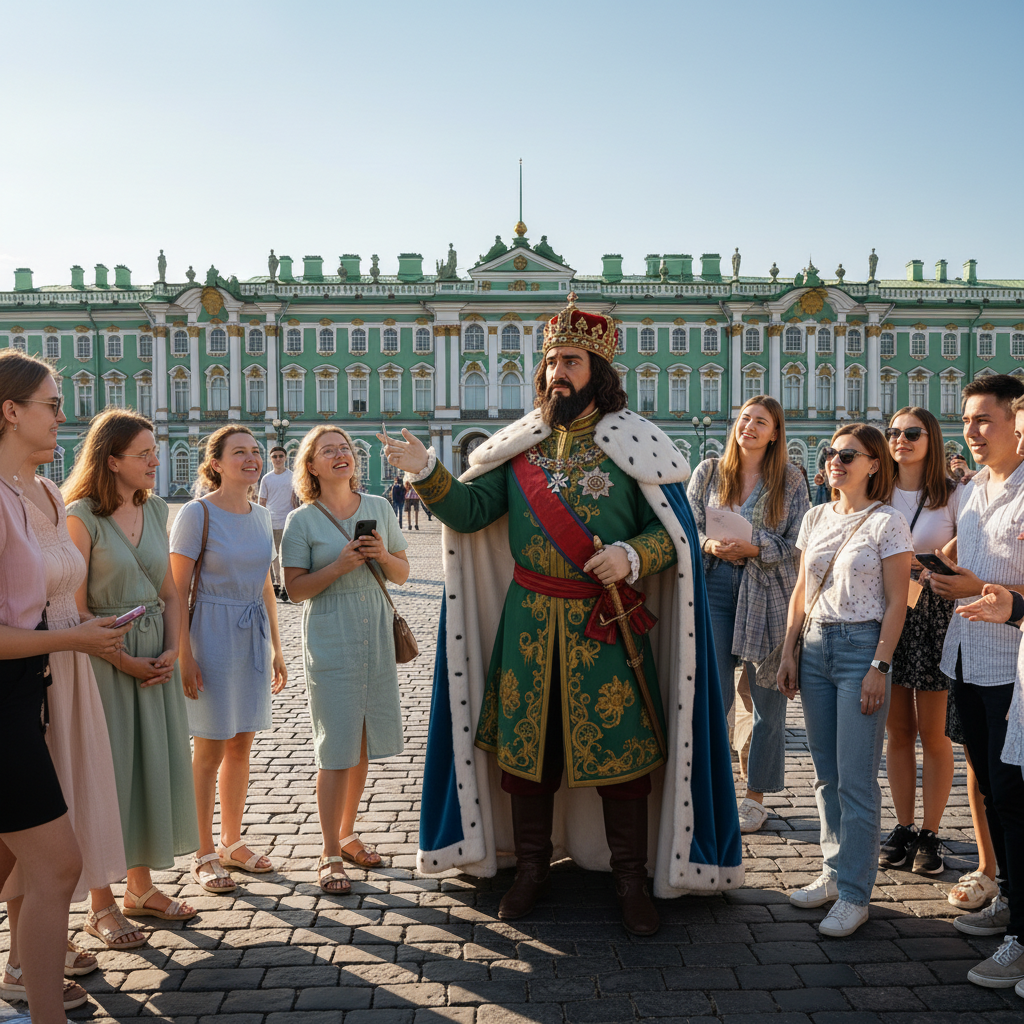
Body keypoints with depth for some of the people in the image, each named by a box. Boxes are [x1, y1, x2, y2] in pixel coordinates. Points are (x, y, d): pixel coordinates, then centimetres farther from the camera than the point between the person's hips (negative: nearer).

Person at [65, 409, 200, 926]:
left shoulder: (156, 509, 7)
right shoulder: (81, 517, -12)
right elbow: (75, 610, -14)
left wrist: (171, 650, -2)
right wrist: (126, 662, -14)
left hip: (156, 657, 6)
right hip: (105, 659, -6)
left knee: (156, 764, 11)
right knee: (107, 772, 2)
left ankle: (141, 886, 27)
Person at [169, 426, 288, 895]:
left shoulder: (261, 515, 8)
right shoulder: (196, 514, -10)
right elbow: (177, 589, -11)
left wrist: (275, 647, 15)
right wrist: (183, 655, -15)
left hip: (253, 636, 6)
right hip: (212, 634, -6)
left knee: (241, 745, 12)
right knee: (210, 750, 2)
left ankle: (231, 843, 27)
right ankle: (204, 856, 16)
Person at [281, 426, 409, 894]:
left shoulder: (379, 508, 7)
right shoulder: (301, 521, -3)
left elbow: (403, 574, 10)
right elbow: (295, 588, -7)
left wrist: (383, 556, -10)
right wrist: (340, 565, -19)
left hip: (377, 639, 4)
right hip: (330, 643, -4)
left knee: (363, 745, 12)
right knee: (336, 751, -2)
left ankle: (347, 834, 29)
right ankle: (330, 853, 10)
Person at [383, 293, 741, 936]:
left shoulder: (632, 443, -3)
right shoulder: (520, 444, 8)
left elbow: (678, 533, -3)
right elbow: (470, 510, 2)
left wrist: (633, 556, -21)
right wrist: (427, 473, -13)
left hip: (606, 627, -3)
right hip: (529, 623, 3)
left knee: (619, 750, 4)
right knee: (525, 746, 11)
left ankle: (632, 880, 22)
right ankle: (532, 866, 29)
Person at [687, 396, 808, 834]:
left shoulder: (790, 479, 4)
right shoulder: (708, 472, 9)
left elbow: (798, 544, 0)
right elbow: (687, 527, 8)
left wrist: (754, 548, -15)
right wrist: (711, 545, -13)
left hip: (769, 592, -1)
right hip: (715, 587, 1)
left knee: (768, 698, 5)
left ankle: (755, 796, 20)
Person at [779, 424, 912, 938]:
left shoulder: (887, 523, -5)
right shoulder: (816, 518, 11)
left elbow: (896, 603, -7)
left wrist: (879, 667, -13)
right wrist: (789, 652, 10)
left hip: (862, 647, -6)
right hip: (816, 645, 6)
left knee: (855, 779, -3)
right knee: (826, 774, 11)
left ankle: (854, 895, 6)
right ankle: (835, 873, 24)